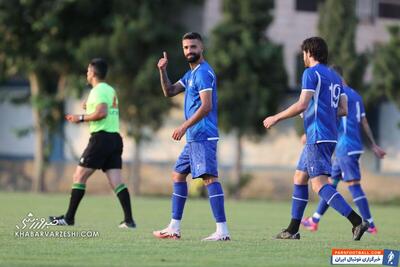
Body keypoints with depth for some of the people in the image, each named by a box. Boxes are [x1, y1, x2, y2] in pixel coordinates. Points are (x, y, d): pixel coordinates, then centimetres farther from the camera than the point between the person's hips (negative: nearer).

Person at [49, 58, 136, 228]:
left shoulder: (98, 90, -9)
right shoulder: (111, 90, 18)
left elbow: (102, 112, -23)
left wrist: (81, 118, -12)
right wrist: (90, 109, 22)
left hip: (101, 137, -8)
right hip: (115, 137, 8)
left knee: (79, 176, 1)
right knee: (116, 181, 1)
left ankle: (69, 218, 3)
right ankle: (129, 220, -8)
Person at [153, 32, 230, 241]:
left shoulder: (203, 72, -12)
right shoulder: (191, 74, 20)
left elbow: (206, 106, -20)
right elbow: (169, 92, 23)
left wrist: (184, 126, -21)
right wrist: (162, 70, 8)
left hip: (202, 137, -11)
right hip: (194, 138, 11)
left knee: (209, 177, -16)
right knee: (178, 175, 16)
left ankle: (222, 231, -23)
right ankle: (174, 229, 21)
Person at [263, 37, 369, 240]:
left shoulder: (311, 73, -8)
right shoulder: (334, 76, 17)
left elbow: (302, 105, -16)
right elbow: (343, 109, 15)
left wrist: (276, 118, -6)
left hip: (317, 138, -9)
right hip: (329, 136, 9)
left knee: (319, 184, -14)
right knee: (299, 178, 17)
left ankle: (357, 222, -26)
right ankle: (292, 230, 19)